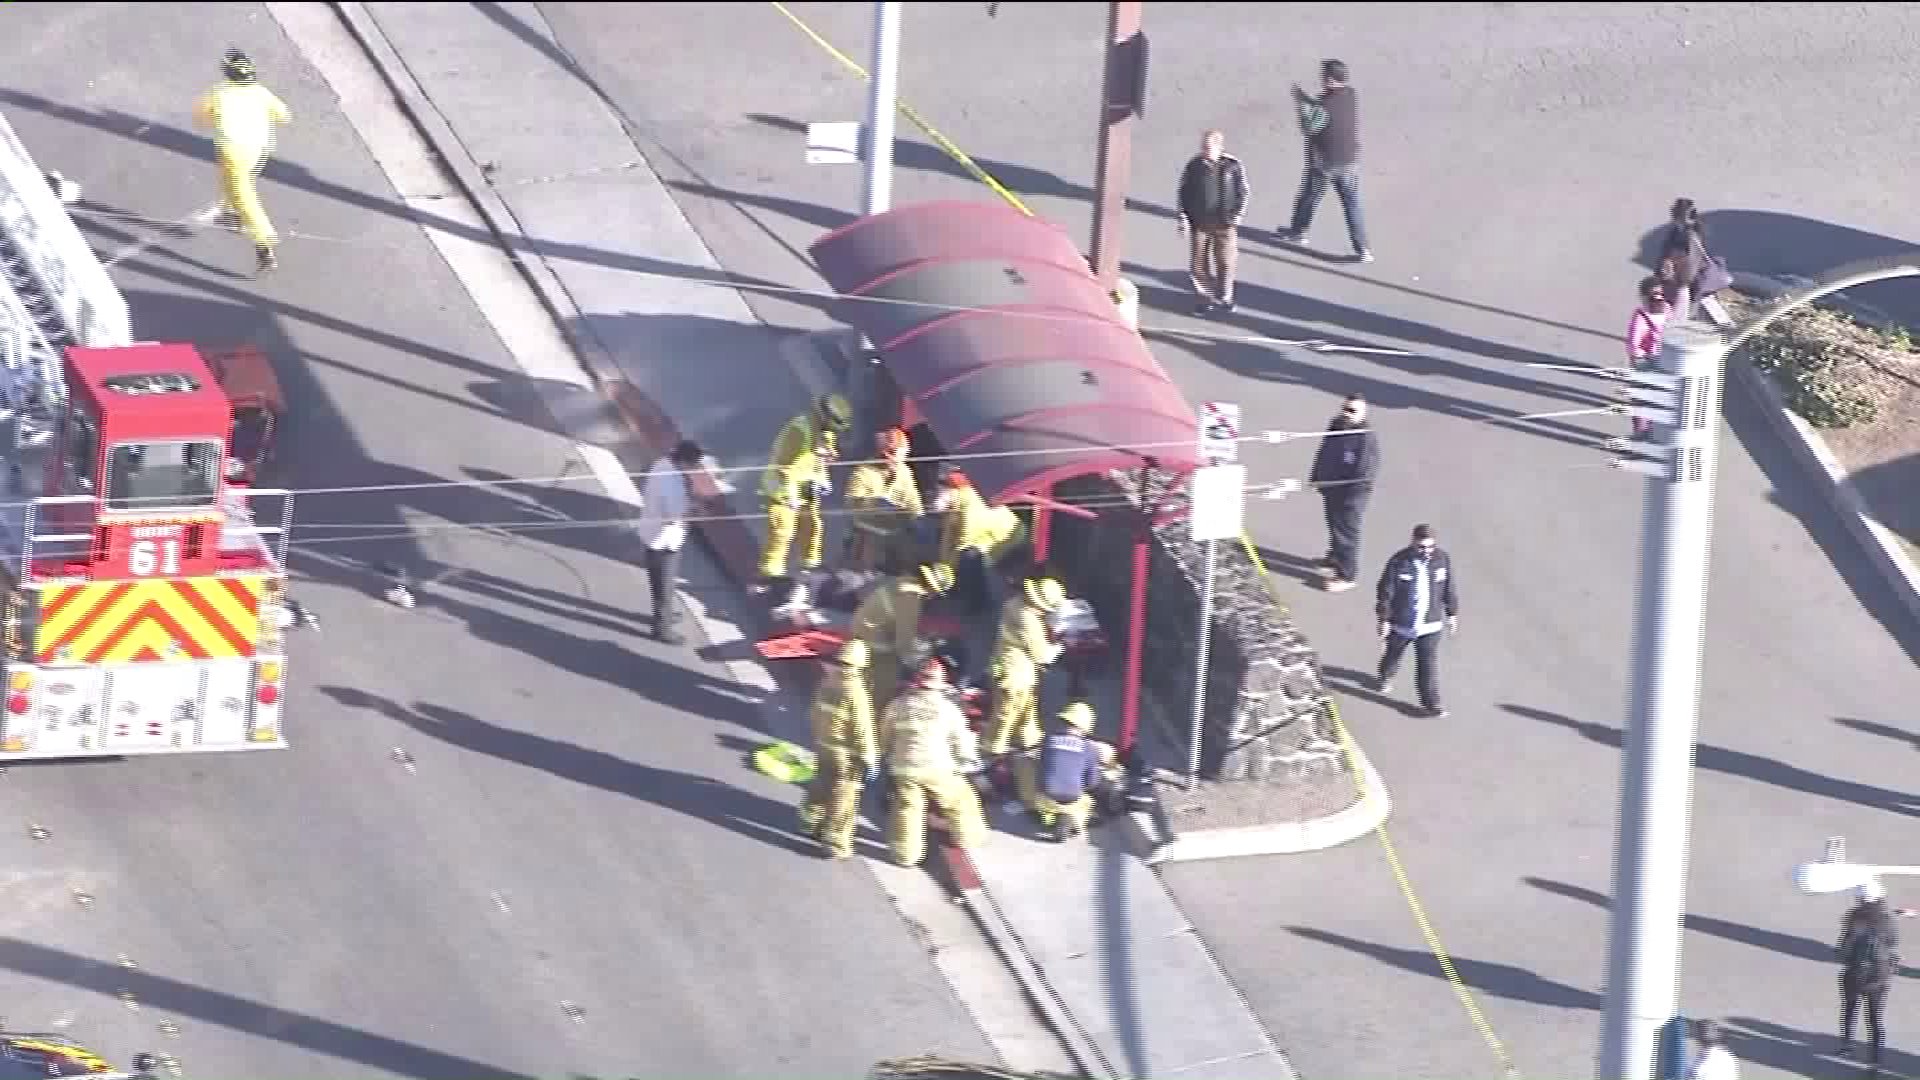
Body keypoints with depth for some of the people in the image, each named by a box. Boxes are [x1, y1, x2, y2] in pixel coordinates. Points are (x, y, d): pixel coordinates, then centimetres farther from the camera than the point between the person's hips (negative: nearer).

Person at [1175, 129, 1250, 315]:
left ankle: (1224, 297, 22)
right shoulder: (1194, 166, -2)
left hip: (1224, 223, -1)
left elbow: (1242, 191, 3)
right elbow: (1183, 193, 5)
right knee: (1199, 263, 4)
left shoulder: (1232, 166, -5)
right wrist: (1183, 217, 0)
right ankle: (1205, 299, 18)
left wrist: (1238, 213, -7)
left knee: (1224, 262, 4)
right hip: (1199, 223, 1)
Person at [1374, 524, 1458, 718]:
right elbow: (1386, 592, -13)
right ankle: (1385, 677, 54)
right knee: (1393, 652, 24)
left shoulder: (1442, 560, -13)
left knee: (1429, 662, 2)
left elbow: (1450, 588, 2)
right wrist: (1384, 620, -9)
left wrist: (1452, 614, 8)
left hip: (1431, 623, 1)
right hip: (1402, 622, -1)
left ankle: (1431, 701, 13)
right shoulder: (1399, 562, -22)